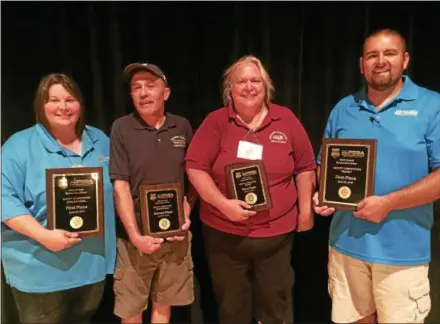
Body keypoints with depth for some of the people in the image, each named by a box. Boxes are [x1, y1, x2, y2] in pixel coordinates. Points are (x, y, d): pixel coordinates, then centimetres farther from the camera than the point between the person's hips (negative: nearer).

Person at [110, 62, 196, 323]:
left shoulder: (182, 127, 1)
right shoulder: (122, 128, -8)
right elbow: (120, 186, -11)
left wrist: (187, 212, -2)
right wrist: (135, 235, -15)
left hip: (175, 234, 3)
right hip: (136, 235, -2)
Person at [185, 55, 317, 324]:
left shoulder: (286, 118, -1)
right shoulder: (216, 121, -5)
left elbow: (305, 167, 5)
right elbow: (195, 168, -8)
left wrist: (306, 210, 6)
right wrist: (223, 204, -18)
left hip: (276, 234, 2)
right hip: (225, 234, -1)